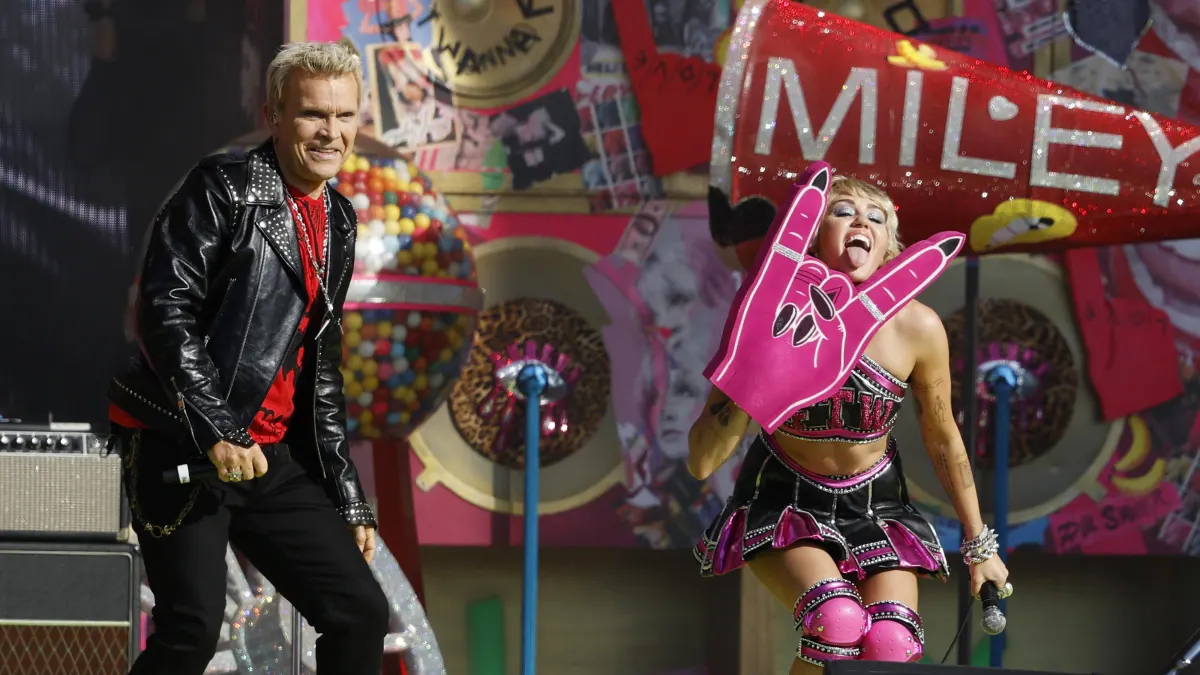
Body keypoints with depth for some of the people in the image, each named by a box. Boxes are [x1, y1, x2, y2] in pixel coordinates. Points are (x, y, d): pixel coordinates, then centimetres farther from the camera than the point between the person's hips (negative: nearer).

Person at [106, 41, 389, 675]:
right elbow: (165, 309, -16)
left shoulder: (337, 222, 16)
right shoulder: (223, 188, -7)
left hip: (270, 455, 7)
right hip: (181, 447, -7)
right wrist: (217, 431, -22)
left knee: (361, 614, 2)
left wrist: (348, 498, 18)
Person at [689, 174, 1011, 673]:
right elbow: (702, 462, -21)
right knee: (838, 622, -30)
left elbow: (942, 439, 2)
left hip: (875, 502, 2)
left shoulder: (917, 328, -16)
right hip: (784, 502, -2)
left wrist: (978, 545, 10)